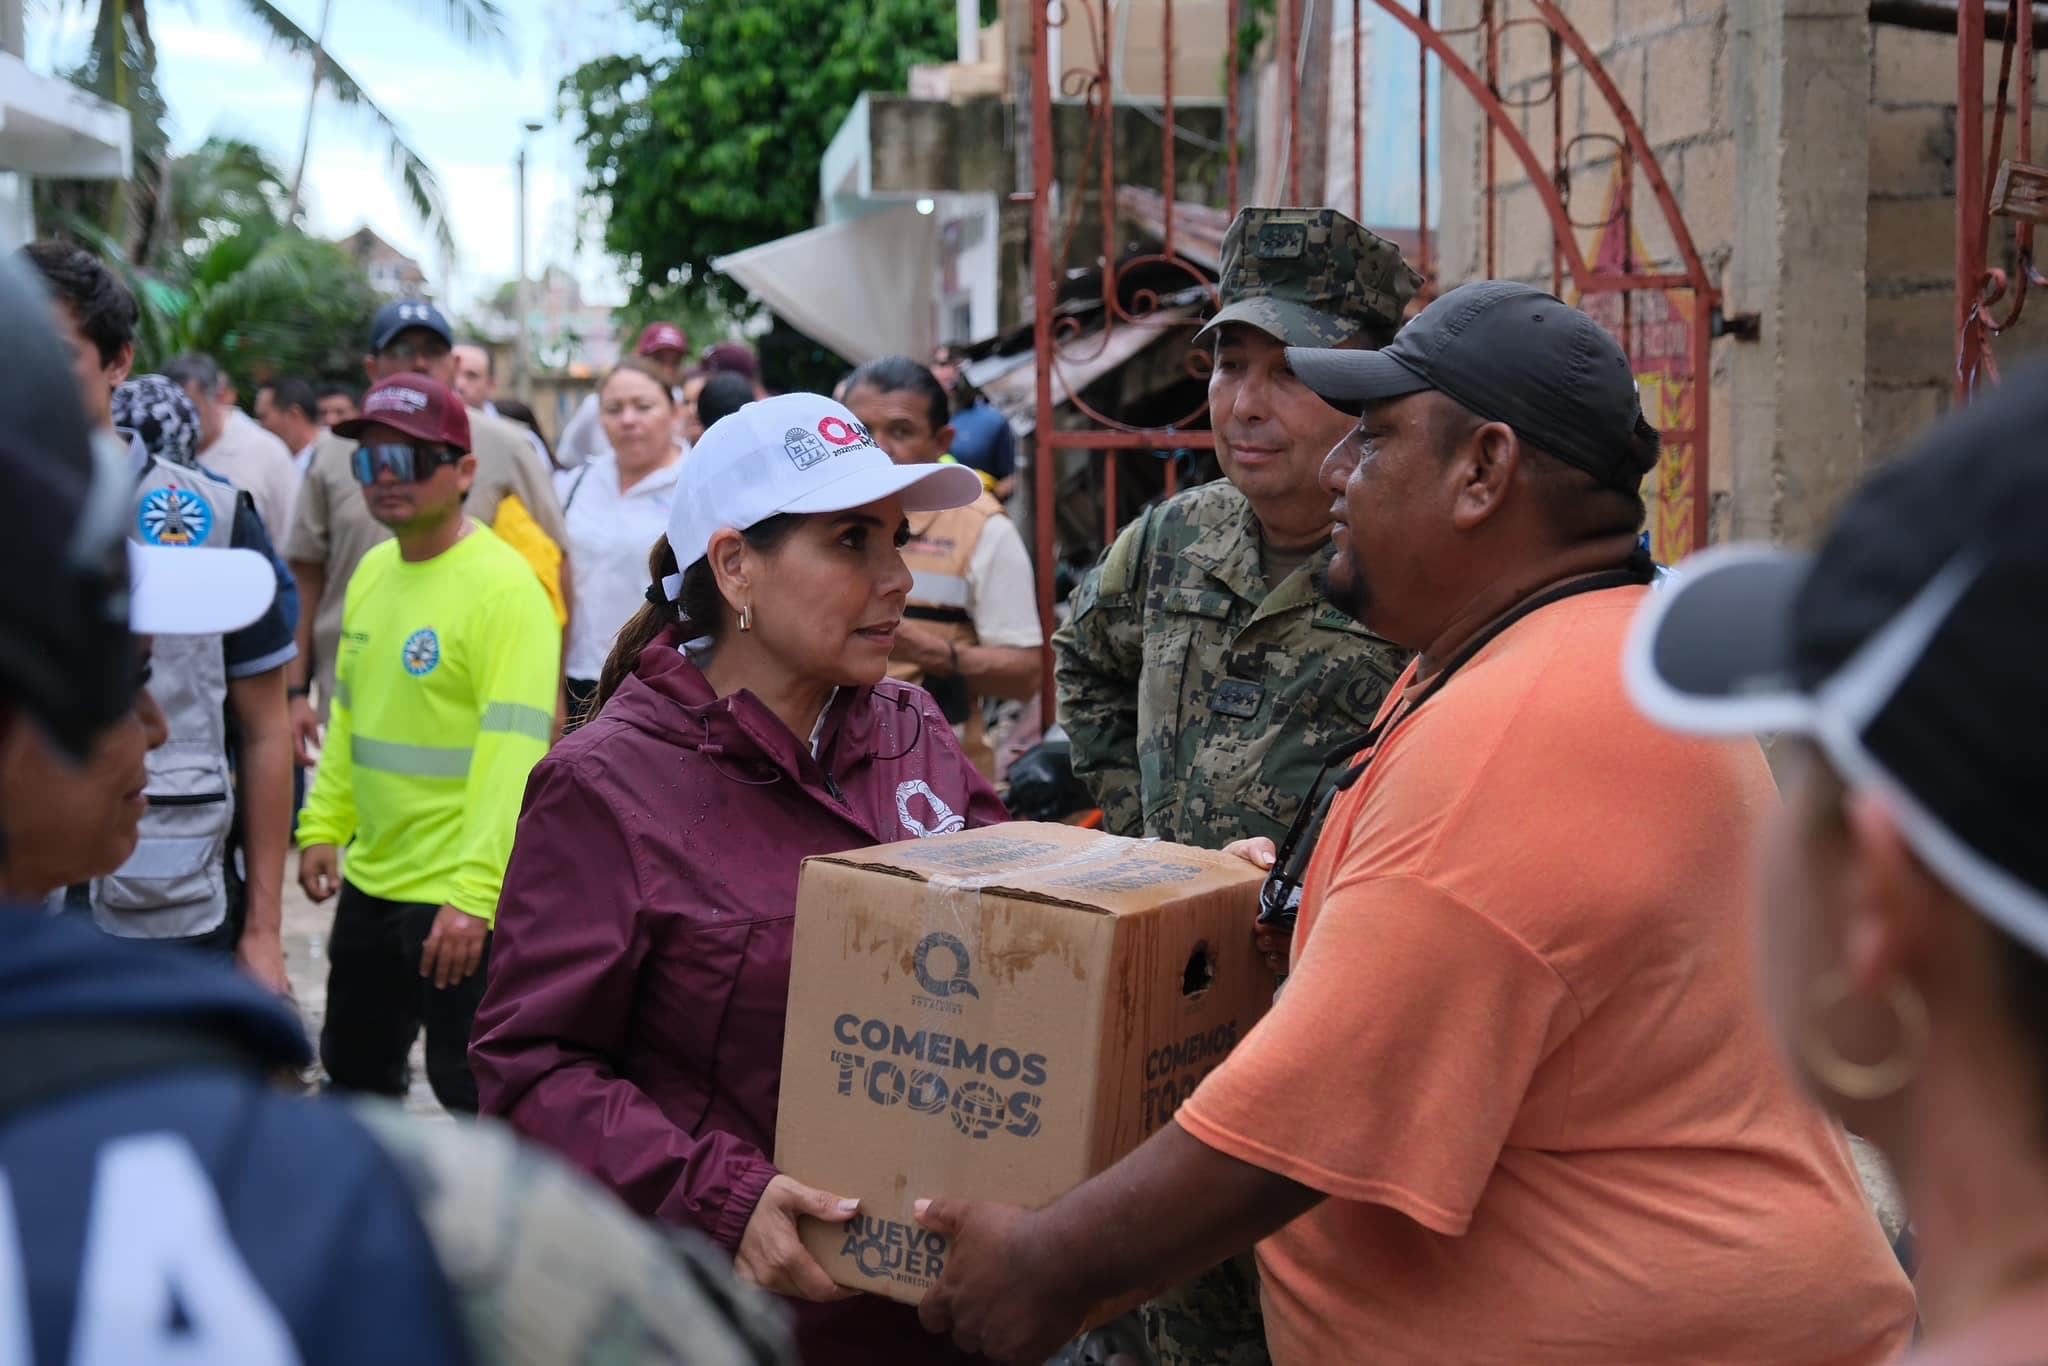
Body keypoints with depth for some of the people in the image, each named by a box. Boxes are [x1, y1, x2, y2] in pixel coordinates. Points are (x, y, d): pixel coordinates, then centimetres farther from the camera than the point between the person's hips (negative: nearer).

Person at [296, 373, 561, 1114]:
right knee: (353, 1068, 22)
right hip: (370, 880, 8)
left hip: (458, 896, -8)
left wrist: (474, 894, -26)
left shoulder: (503, 587, -17)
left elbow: (514, 751, -23)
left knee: (472, 1087, 2)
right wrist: (323, 825, 12)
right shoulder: (372, 571, 8)